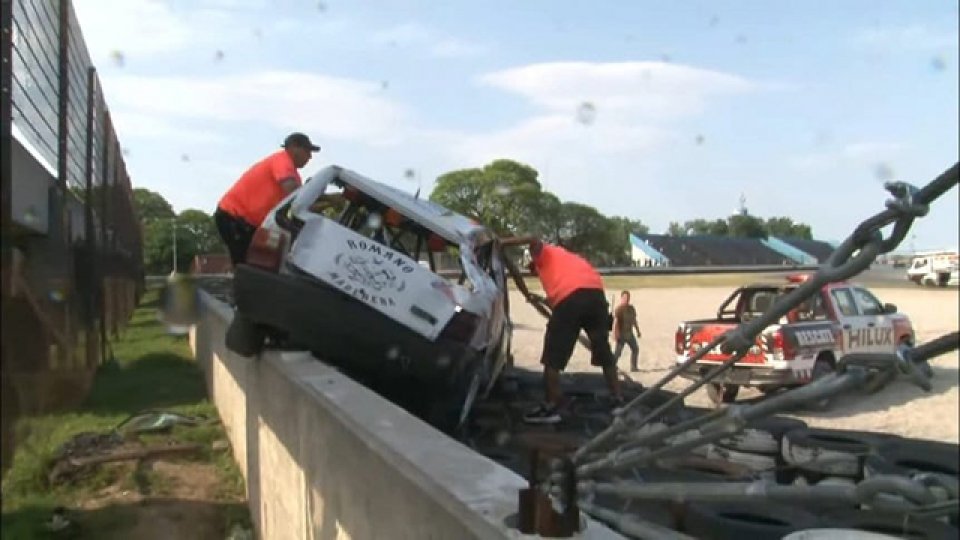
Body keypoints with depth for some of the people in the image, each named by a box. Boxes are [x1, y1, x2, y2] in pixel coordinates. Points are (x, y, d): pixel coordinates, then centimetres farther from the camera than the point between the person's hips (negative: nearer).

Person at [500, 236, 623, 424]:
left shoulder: (543, 254, 20)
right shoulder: (567, 256, 39)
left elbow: (534, 241, -2)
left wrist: (502, 243, 3)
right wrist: (547, 300, 41)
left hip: (570, 297, -7)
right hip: (596, 293, 7)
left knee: (553, 357, 3)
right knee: (604, 353, 19)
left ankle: (551, 408, 2)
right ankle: (619, 401, 21)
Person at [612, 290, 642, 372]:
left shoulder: (631, 308, 9)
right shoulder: (618, 309, -14)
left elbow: (634, 320, 18)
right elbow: (615, 322, -20)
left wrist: (638, 331, 19)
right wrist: (615, 334, -26)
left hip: (629, 333, 8)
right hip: (621, 334, -8)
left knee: (635, 348, 12)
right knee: (618, 351, -8)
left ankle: (633, 367, 22)